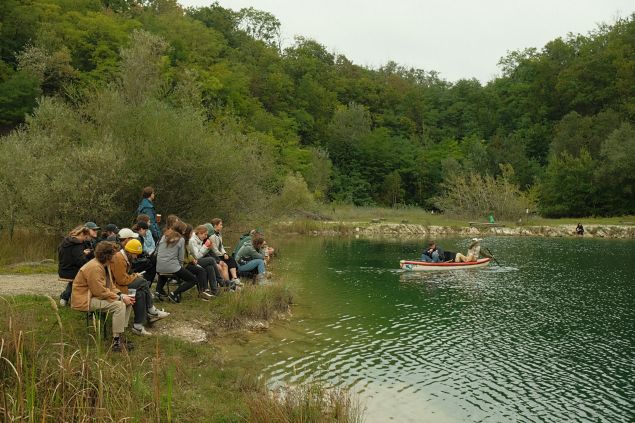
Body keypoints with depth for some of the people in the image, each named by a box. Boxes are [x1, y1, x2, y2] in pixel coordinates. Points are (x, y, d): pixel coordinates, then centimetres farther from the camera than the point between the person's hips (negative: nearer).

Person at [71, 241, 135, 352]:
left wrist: (122, 295, -6)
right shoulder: (94, 267, -24)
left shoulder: (105, 265, 7)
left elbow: (110, 285, 11)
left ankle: (119, 334, 4)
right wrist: (121, 298, -21)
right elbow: (101, 292, -26)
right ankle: (116, 342, -21)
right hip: (85, 300, -10)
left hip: (97, 296, 10)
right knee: (119, 305, -26)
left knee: (128, 302, 0)